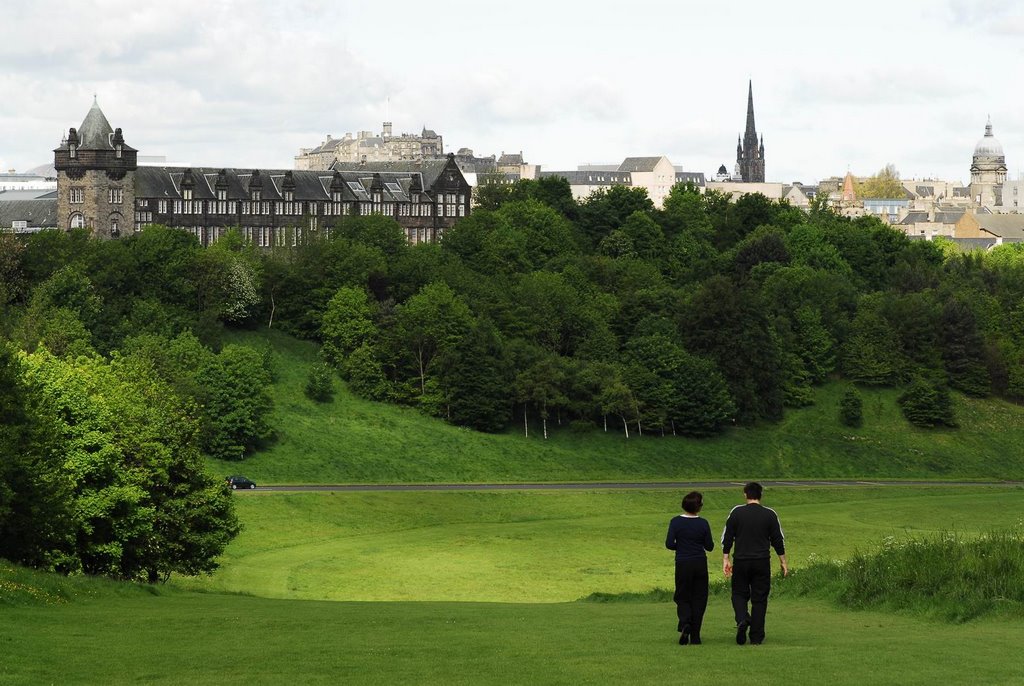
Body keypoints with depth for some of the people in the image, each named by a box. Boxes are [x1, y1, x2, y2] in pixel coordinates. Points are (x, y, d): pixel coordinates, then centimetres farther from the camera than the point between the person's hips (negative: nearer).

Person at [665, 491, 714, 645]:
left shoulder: (676, 522, -7)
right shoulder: (703, 523, -6)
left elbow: (669, 544, -10)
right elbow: (709, 546, -1)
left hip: (683, 564, 0)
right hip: (700, 563, 0)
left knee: (682, 598, 12)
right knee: (699, 599, 9)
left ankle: (685, 623, -17)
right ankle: (695, 636, 6)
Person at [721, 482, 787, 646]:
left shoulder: (736, 512, -1)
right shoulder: (769, 514, 0)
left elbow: (727, 537, 0)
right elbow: (778, 540, 4)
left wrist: (725, 560, 6)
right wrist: (783, 562, 13)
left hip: (741, 561, 0)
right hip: (762, 562, 0)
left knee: (739, 593, 14)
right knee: (759, 598, 6)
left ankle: (742, 619, -16)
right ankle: (756, 637, 5)